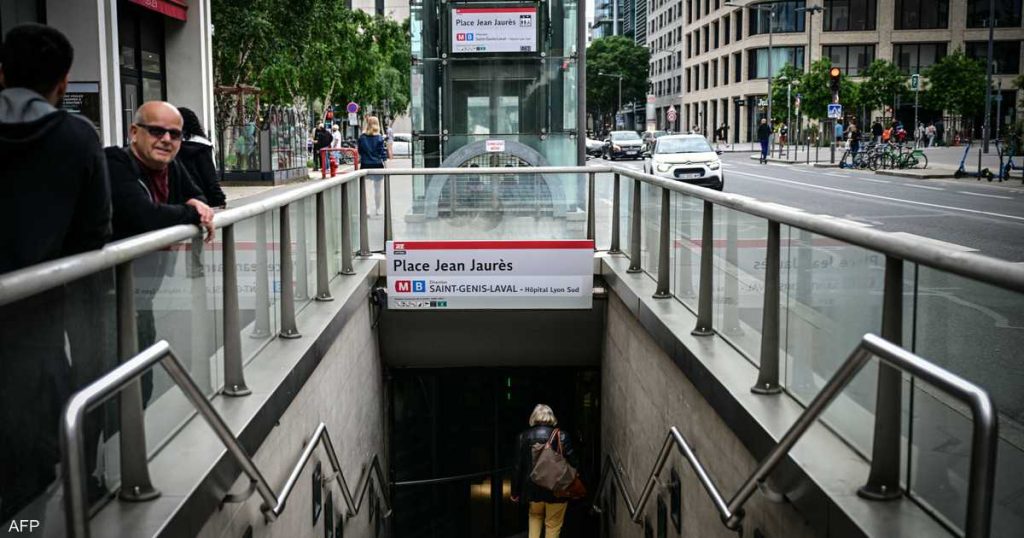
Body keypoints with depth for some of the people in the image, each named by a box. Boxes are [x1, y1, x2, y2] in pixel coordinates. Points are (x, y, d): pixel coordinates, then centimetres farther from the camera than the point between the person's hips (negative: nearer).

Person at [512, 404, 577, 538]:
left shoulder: (523, 437, -3)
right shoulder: (561, 436, -8)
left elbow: (518, 467, 0)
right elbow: (572, 463, -9)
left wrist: (515, 492, 9)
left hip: (533, 488, 2)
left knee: (535, 516, 29)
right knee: (553, 527, 10)